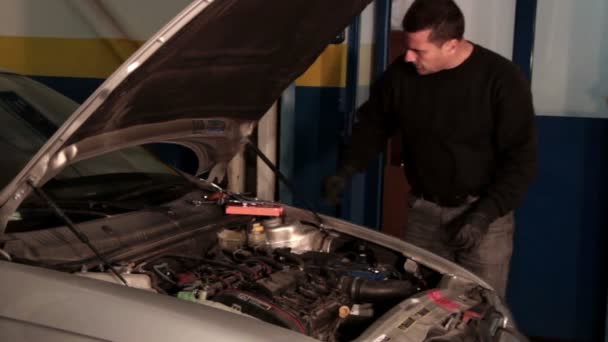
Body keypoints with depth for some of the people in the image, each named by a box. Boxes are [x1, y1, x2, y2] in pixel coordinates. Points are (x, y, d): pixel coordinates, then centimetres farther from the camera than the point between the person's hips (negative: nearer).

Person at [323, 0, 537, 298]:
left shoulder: (502, 79, -16)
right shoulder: (402, 73, -6)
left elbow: (520, 159, -12)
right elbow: (373, 125, 10)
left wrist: (485, 214, -19)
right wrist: (346, 171, -5)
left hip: (484, 211, -3)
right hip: (424, 210, 4)